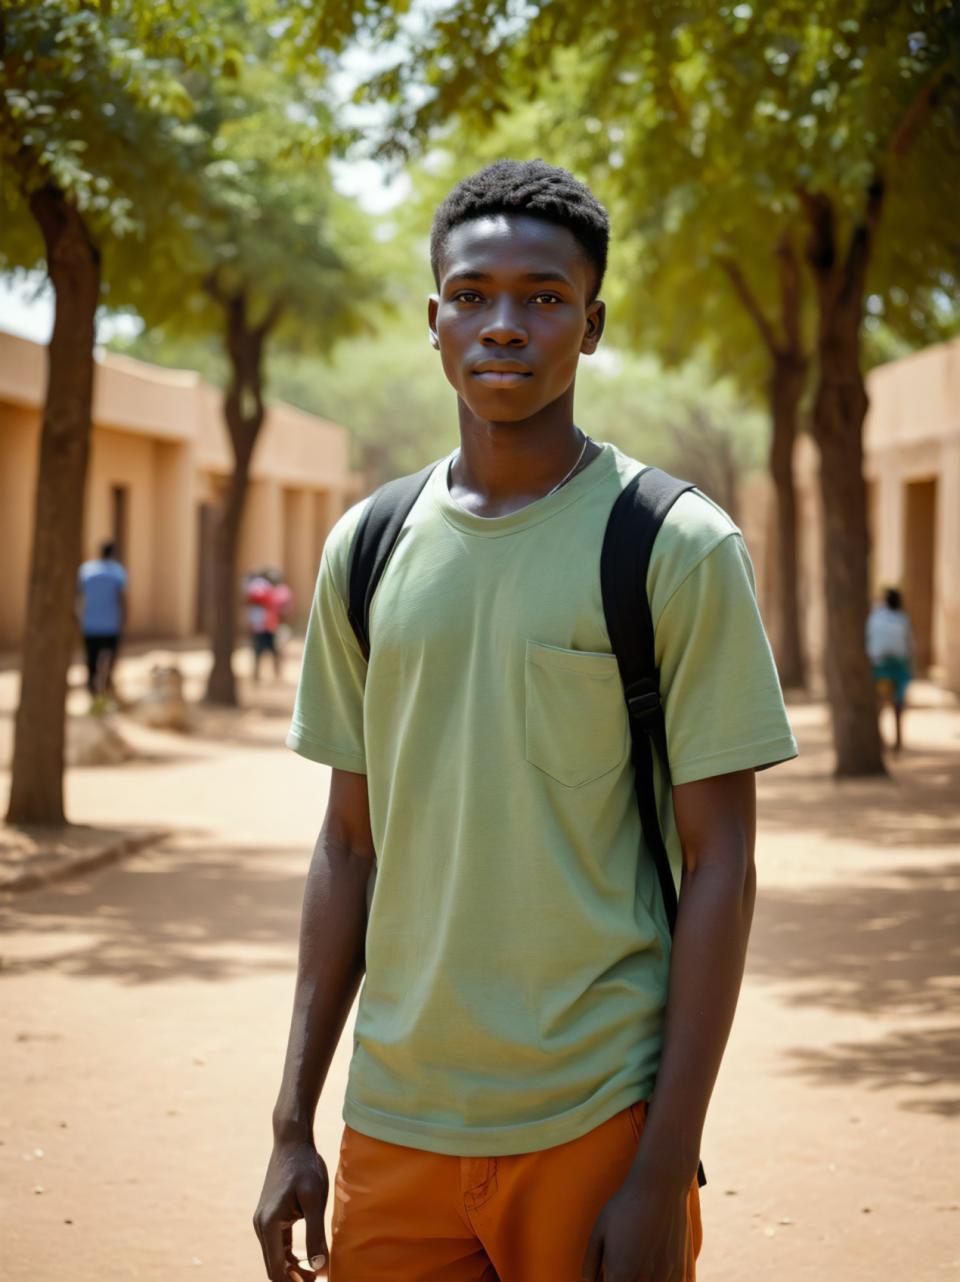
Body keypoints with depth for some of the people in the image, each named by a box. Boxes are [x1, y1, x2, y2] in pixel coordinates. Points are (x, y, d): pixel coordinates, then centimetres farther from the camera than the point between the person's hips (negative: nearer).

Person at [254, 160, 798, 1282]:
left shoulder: (679, 548, -6)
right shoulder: (367, 549, 7)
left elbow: (717, 866, -7)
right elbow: (351, 844, 11)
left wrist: (663, 1177, -11)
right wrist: (293, 1124, 8)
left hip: (595, 1129, -3)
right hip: (394, 1129, 4)